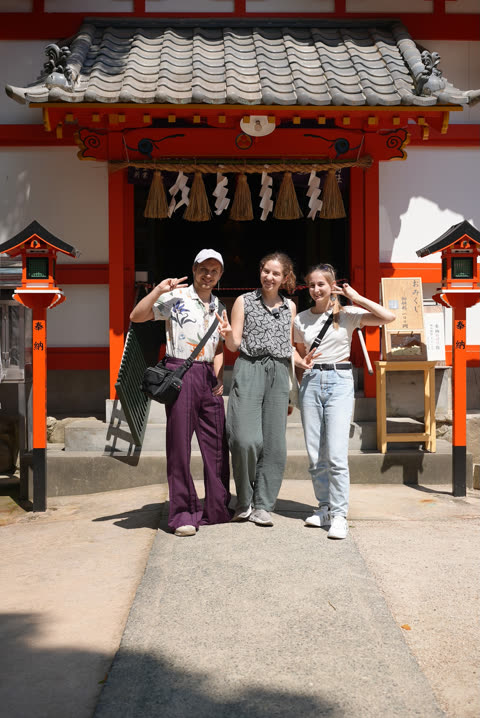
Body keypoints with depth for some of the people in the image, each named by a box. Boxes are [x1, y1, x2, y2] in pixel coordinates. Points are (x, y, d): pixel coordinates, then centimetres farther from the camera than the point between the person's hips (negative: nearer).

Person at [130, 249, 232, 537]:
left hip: (208, 376, 6)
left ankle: (218, 510, 18)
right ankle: (183, 515, 6)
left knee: (217, 445, 6)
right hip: (180, 372, -6)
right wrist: (158, 290, -19)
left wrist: (220, 377, 10)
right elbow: (137, 316, -10)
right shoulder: (176, 297, -1)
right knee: (180, 444, -2)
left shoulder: (218, 306, 18)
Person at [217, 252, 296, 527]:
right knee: (246, 440, -14)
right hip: (249, 370, -3)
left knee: (274, 442, -1)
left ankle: (262, 506, 9)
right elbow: (234, 344, 4)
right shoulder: (244, 301, 8)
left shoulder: (289, 307, 16)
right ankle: (244, 501, 5)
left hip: (279, 373, 3)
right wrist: (228, 333, -17)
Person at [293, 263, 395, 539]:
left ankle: (339, 515, -7)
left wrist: (356, 297, -9)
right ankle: (325, 508, 20)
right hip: (311, 381, 4)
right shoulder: (301, 320, 9)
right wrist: (303, 362, -1)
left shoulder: (347, 314, -1)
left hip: (340, 381, -4)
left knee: (337, 454, -13)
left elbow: (389, 317, -12)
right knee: (315, 455, 6)